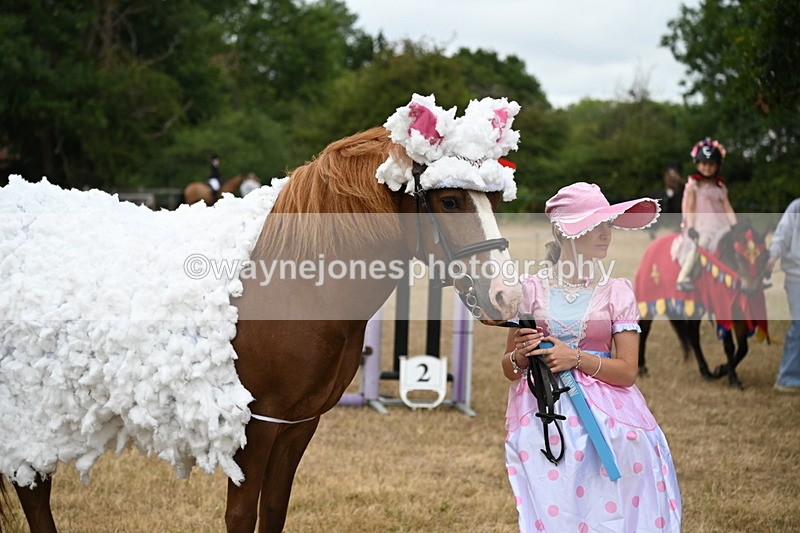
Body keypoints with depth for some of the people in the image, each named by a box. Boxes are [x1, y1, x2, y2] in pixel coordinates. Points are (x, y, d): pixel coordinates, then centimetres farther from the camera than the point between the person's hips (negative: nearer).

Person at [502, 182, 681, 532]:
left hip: (603, 416, 0)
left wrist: (576, 358, -14)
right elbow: (509, 369, 11)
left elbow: (627, 371, -2)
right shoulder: (532, 289, 4)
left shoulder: (617, 290, 2)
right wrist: (521, 356, -11)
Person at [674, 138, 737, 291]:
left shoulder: (720, 187, 19)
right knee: (701, 241, -34)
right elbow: (688, 208, -1)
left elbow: (727, 208, 11)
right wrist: (691, 228, -15)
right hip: (699, 227, -5)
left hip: (719, 226, 5)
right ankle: (683, 277, -36)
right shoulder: (693, 185, 7)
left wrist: (736, 227, -4)